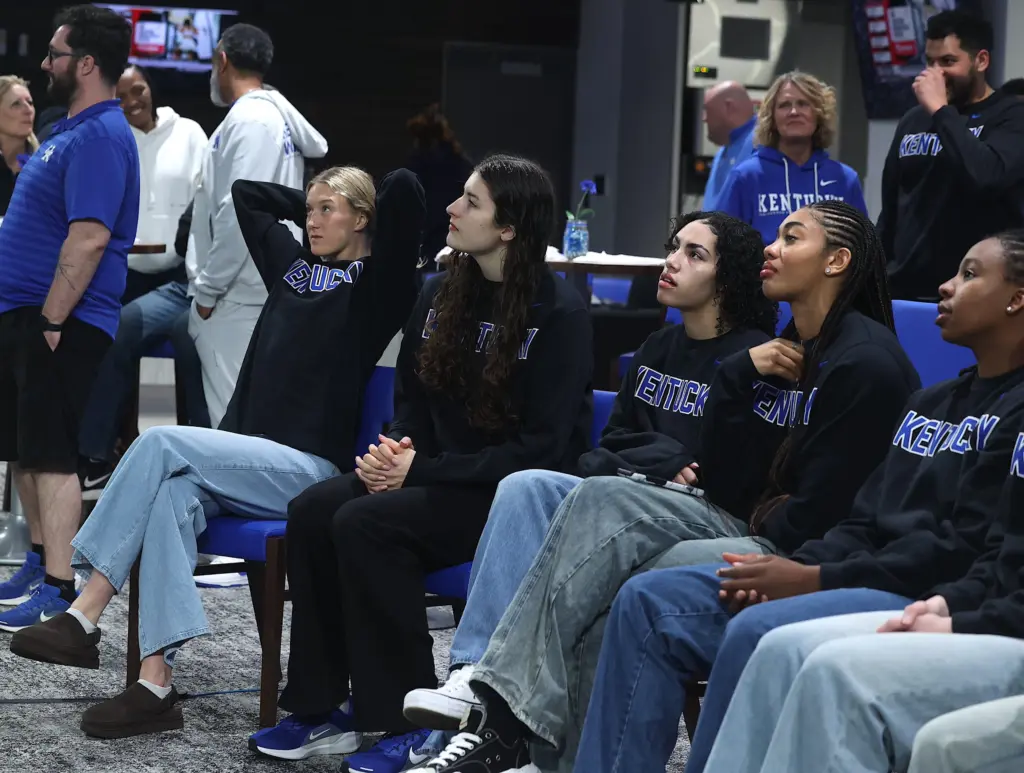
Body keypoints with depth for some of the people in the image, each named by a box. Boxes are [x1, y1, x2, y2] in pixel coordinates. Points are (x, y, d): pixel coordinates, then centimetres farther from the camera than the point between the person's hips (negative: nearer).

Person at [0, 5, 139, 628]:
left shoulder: (100, 138, -17)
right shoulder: (73, 130, 17)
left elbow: (90, 238, -26)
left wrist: (52, 321, -25)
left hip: (60, 324, -10)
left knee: (51, 457, -9)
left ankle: (59, 590, -8)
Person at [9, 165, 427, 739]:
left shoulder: (373, 284, 0)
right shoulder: (293, 266, 21)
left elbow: (405, 189, -14)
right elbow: (245, 193, 34)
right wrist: (309, 205, 29)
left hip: (309, 470, -6)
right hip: (251, 460, 6)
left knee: (161, 443, -24)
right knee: (172, 497, -27)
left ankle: (85, 617, -24)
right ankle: (157, 686, -37)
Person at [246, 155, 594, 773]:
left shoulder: (559, 312, -13)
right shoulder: (442, 295, 9)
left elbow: (542, 447, -17)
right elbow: (412, 395, 19)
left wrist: (423, 469, -20)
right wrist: (395, 453, -5)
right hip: (440, 475, 7)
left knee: (366, 524, -28)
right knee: (313, 511, -18)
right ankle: (322, 708, -12)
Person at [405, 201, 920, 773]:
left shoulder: (866, 360, -12)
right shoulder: (785, 353, 14)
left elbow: (821, 511, -15)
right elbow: (725, 483, 6)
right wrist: (742, 374, -3)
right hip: (746, 524, 8)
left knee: (623, 591, -25)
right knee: (603, 499, -15)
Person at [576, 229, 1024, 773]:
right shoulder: (930, 404, 24)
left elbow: (968, 548, -15)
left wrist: (818, 580, -16)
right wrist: (796, 566, -3)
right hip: (867, 580, 9)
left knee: (757, 631, -34)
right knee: (649, 602, -4)